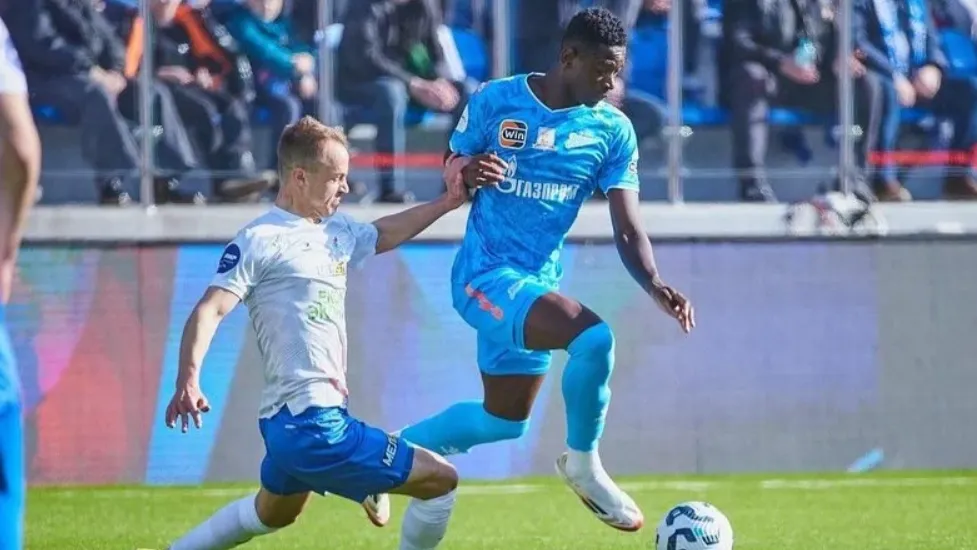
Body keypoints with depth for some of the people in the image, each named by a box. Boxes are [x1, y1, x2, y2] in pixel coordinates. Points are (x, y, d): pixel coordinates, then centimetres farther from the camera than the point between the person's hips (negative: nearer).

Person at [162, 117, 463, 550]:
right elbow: (210, 310, -20)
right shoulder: (261, 241, -12)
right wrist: (189, 379, -34)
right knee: (440, 481, -5)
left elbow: (383, 234, 35)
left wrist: (448, 202, 29)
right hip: (310, 424, -11)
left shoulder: (337, 232, 14)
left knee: (272, 514, 33)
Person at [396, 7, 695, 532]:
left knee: (504, 420, 19)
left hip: (538, 282, 6)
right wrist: (466, 172, -22)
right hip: (486, 273, -6)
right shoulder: (496, 100, -9)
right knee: (592, 336, -29)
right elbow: (451, 167, 3)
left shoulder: (613, 131, -1)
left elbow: (628, 231, -6)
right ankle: (582, 463, -7)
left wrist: (653, 284, -25)